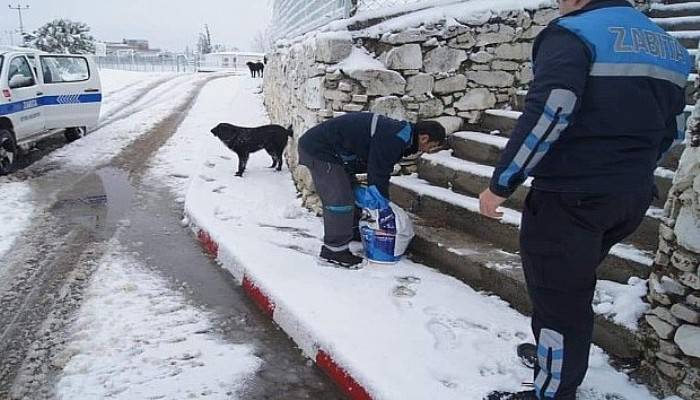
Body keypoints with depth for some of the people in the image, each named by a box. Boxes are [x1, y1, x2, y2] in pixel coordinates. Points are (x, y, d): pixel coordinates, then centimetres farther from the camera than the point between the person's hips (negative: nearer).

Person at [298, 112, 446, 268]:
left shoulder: (398, 130, 9)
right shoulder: (392, 139, -24)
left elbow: (382, 170, 18)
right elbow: (377, 177, -23)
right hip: (318, 150, -11)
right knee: (341, 200, -11)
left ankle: (352, 237, 32)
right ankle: (335, 249, -1)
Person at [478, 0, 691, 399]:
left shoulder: (573, 33, -9)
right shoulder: (665, 45, 16)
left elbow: (548, 114, -23)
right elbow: (672, 128, 20)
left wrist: (501, 183, -18)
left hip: (572, 194, -8)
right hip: (633, 196, 9)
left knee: (558, 296, 3)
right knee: (574, 284, 25)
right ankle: (557, 356, 41)